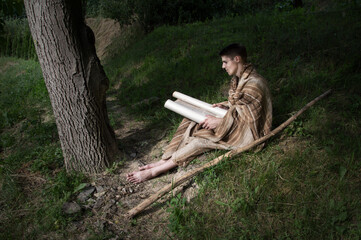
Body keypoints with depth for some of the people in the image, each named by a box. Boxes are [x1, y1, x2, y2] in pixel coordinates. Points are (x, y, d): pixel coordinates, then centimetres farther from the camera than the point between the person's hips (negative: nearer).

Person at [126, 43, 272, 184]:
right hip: (235, 124, 9)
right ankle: (163, 161, -13)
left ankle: (156, 171, -21)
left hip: (247, 132, -9)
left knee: (201, 139, -25)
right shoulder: (238, 79, 8)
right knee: (190, 123, -5)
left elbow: (248, 117, -24)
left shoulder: (254, 84, -22)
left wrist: (219, 122, -23)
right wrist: (226, 106, 1)